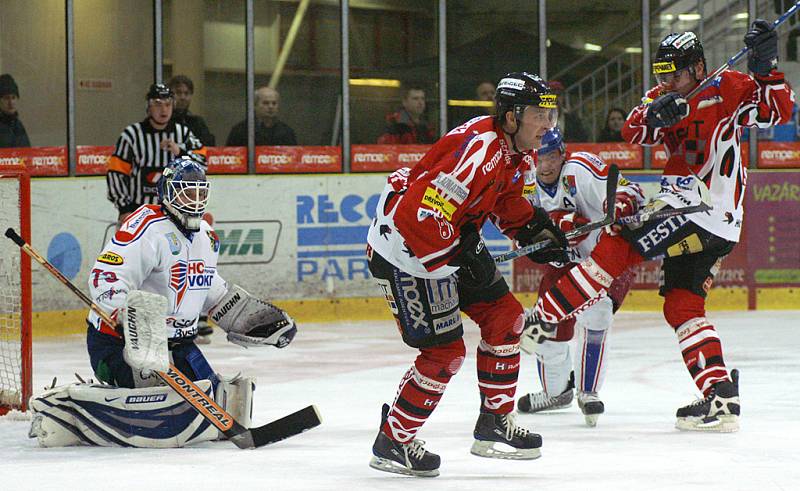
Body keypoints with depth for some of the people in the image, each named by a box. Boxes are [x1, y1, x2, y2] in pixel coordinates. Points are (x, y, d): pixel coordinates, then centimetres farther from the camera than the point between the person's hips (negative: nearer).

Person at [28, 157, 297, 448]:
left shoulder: (205, 237, 13)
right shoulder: (149, 227, -18)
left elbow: (212, 290, 29)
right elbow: (105, 278, -28)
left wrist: (258, 315, 22)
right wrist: (134, 321, -41)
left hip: (176, 341, 10)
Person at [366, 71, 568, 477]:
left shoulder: (515, 152, 3)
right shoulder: (479, 150, -30)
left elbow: (506, 201, 24)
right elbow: (422, 214, -35)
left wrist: (534, 227, 8)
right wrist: (465, 259, -29)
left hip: (454, 241, 10)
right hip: (406, 249, -10)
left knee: (504, 316, 10)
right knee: (445, 351, -8)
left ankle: (494, 423, 22)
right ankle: (392, 443, 7)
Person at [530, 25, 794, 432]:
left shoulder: (729, 89, -3)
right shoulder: (664, 97, 15)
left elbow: (779, 111, -13)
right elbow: (634, 132, -1)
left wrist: (765, 69, -27)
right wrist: (655, 114, -22)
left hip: (705, 209, -9)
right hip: (685, 210, 9)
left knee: (616, 248, -12)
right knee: (682, 306, 6)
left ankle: (543, 319, -11)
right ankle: (721, 398, 1)